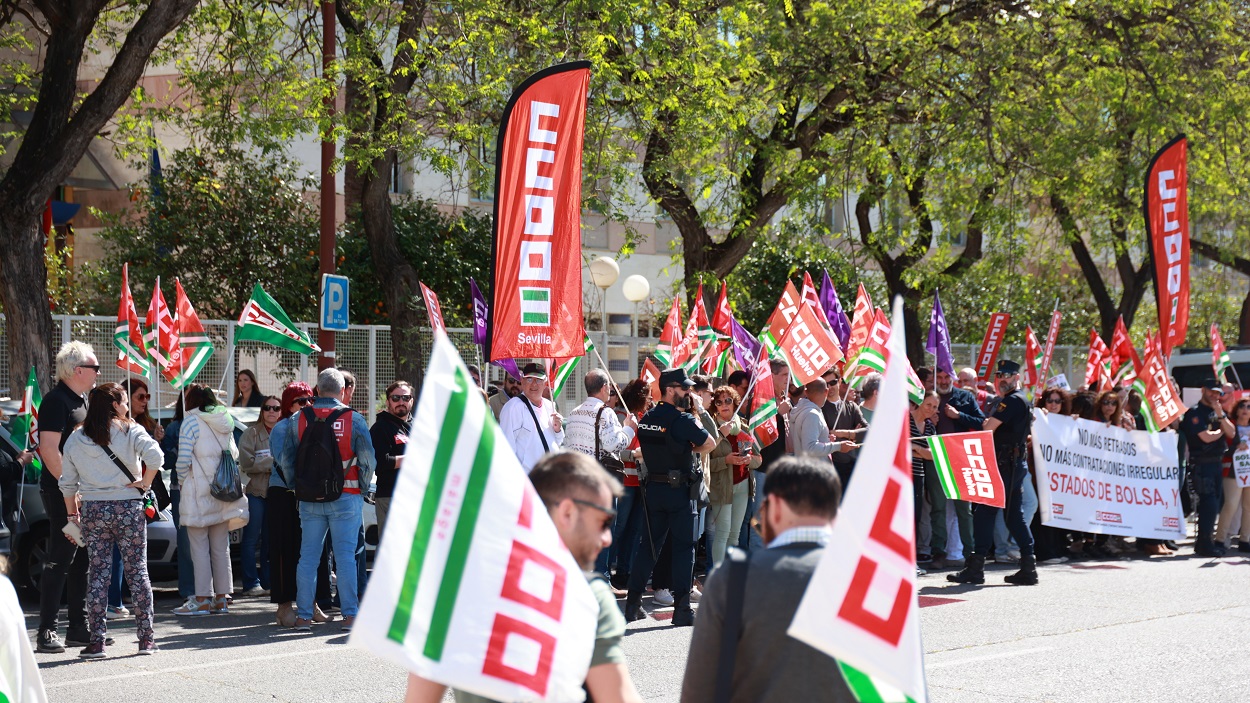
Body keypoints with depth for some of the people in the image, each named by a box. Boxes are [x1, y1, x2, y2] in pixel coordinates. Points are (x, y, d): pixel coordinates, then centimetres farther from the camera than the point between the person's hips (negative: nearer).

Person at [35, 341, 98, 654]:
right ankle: (46, 632, -5)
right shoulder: (57, 400, -12)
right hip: (62, 494, -9)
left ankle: (79, 628, 19)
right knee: (60, 561, -8)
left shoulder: (79, 401, 17)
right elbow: (49, 449, -20)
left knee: (81, 560, 12)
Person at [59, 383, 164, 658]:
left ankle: (97, 641, 0)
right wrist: (145, 483, -7)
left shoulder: (76, 439, 7)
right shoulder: (130, 431, -3)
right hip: (128, 508, -2)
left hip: (92, 511, 2)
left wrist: (73, 515, 16)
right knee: (137, 571, 5)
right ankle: (146, 638, 7)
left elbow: (67, 483, 8)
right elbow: (155, 455, -20)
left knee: (97, 575, 5)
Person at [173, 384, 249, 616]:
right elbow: (234, 454, 13)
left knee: (199, 547, -2)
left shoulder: (191, 421, -10)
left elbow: (184, 457, -15)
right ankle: (222, 597, 13)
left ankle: (202, 599, -3)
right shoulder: (225, 423, 10)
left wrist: (181, 480, 0)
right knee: (221, 547, 11)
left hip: (199, 492, -6)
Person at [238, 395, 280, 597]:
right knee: (251, 539, -3)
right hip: (255, 491, -3)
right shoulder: (251, 433, 1)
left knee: (271, 540, 7)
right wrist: (274, 463, -13)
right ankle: (251, 584, 1)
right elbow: (247, 463, -9)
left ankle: (267, 583, 14)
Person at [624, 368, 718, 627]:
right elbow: (710, 443, -7)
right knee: (684, 547, 1)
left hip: (653, 488, 6)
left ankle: (633, 604, 13)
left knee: (649, 544, 13)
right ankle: (682, 609, 1)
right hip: (680, 489, -6)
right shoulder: (682, 419, -15)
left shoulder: (646, 419, 7)